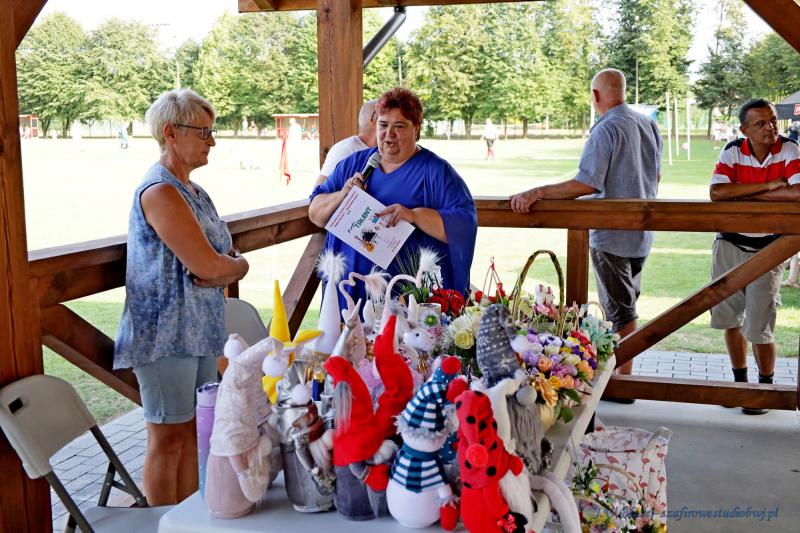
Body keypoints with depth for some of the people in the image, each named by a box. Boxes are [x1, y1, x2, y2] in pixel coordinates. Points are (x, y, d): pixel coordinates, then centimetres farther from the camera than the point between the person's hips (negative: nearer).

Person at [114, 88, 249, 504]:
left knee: (194, 431, 14)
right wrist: (238, 265, -1)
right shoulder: (160, 191, -16)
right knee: (168, 437, 2)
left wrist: (223, 268, -10)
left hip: (200, 330, 9)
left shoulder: (193, 191, 14)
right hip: (167, 333, -9)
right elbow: (207, 265, -22)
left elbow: (226, 257, 14)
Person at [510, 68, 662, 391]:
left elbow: (587, 184, -26)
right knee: (627, 305, 19)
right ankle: (625, 371, 29)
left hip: (612, 235, -8)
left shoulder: (606, 130, -19)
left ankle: (623, 380, 10)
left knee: (619, 310, 1)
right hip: (642, 233, 8)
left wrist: (536, 193, -25)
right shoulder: (648, 125, 7)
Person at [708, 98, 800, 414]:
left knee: (759, 328, -3)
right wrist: (768, 186, -24)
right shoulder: (733, 152, -6)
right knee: (730, 318, 14)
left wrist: (745, 195, -21)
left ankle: (765, 388, 20)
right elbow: (716, 193, -21)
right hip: (729, 245, 3)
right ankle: (740, 382, 32)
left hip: (768, 249, -3)